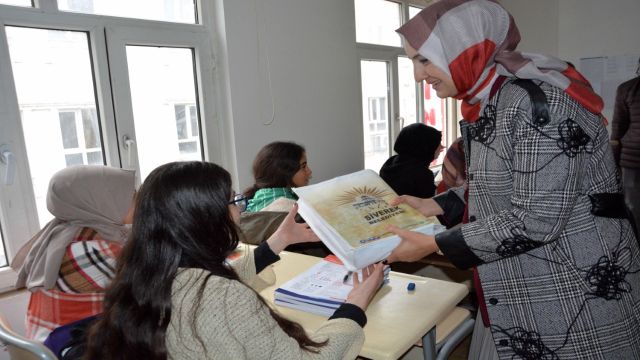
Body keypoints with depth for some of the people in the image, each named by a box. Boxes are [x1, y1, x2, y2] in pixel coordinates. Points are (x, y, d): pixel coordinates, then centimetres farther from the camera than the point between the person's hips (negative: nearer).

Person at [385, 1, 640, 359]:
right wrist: (433, 205, 4)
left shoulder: (538, 102, -25)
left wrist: (433, 245, -21)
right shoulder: (487, 103, 3)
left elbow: (535, 220, -27)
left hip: (577, 293, -8)